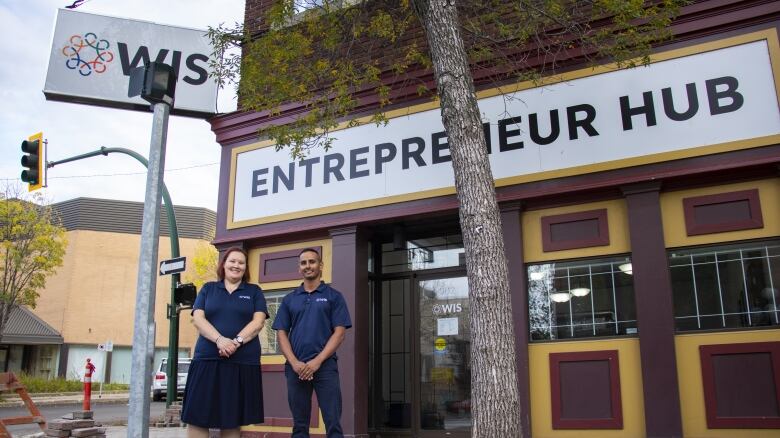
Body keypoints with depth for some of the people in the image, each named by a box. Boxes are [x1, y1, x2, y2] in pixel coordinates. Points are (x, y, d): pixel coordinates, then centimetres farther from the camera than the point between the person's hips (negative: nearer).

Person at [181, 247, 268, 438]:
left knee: (232, 420, 4)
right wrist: (220, 340, -16)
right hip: (207, 360, 1)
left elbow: (258, 321, 0)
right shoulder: (208, 288, 13)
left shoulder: (254, 291, 11)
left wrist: (237, 342, -17)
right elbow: (198, 318, 1)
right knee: (197, 417, -3)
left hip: (243, 362, 0)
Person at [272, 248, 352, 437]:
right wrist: (294, 363, -8)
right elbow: (281, 333, 8)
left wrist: (317, 361, -13)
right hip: (296, 368, 3)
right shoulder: (289, 299, 13)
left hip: (325, 366, -3)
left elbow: (339, 333, -3)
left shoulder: (333, 296, 5)